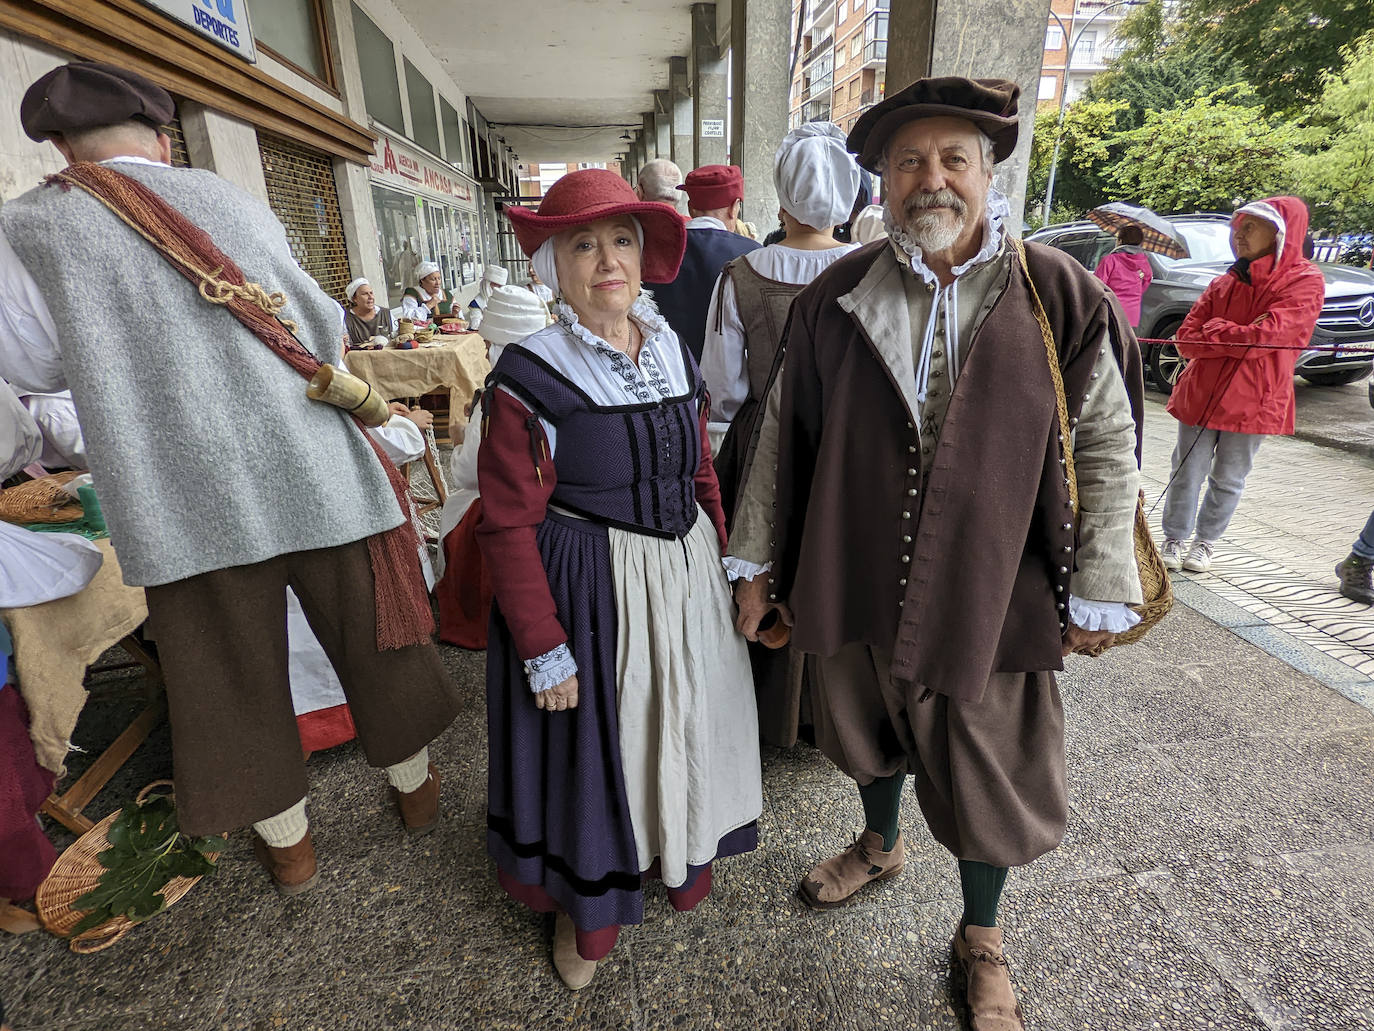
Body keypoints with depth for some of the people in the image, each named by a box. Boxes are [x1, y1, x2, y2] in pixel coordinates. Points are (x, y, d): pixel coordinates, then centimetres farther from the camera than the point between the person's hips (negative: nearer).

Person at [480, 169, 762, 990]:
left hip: (685, 579, 5)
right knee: (590, 745, 12)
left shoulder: (677, 359, 3)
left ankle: (683, 849, 53)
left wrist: (725, 570, 10)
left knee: (682, 727, 21)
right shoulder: (529, 378, -14)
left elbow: (702, 477, 10)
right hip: (586, 590, -5)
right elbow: (509, 528, -14)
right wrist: (545, 651, -14)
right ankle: (585, 904, 42)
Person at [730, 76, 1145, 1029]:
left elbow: (1106, 451, -2)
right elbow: (784, 435, 1)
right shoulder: (835, 298, -3)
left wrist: (1100, 591, -2)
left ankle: (982, 936, 44)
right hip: (855, 583, 2)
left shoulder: (1062, 297, -7)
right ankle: (880, 845, 56)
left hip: (992, 590, -1)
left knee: (989, 776, 15)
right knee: (867, 731, 23)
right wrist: (759, 559, 2)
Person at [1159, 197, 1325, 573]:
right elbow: (1186, 338, 1)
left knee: (1228, 480, 9)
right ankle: (1175, 539, 17)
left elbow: (1266, 335, -17)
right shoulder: (1225, 283, 9)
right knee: (1186, 473, 4)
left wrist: (1212, 332, -5)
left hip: (1252, 401, -3)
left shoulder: (1304, 281, -4)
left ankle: (1206, 542, 24)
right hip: (1200, 394, 3)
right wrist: (1237, 336, -13)